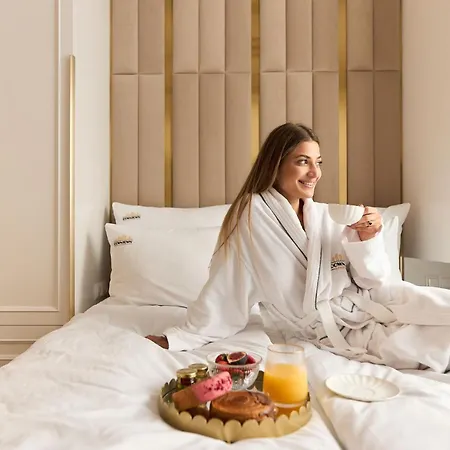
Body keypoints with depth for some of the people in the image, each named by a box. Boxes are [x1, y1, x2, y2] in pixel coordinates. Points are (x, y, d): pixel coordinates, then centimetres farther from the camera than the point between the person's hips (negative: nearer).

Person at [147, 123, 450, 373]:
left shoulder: (330, 216, 1)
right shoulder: (253, 213, -12)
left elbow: (374, 283, 3)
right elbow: (226, 288, -8)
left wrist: (367, 241, -15)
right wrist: (178, 338, -8)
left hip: (367, 307, 4)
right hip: (329, 332, -4)